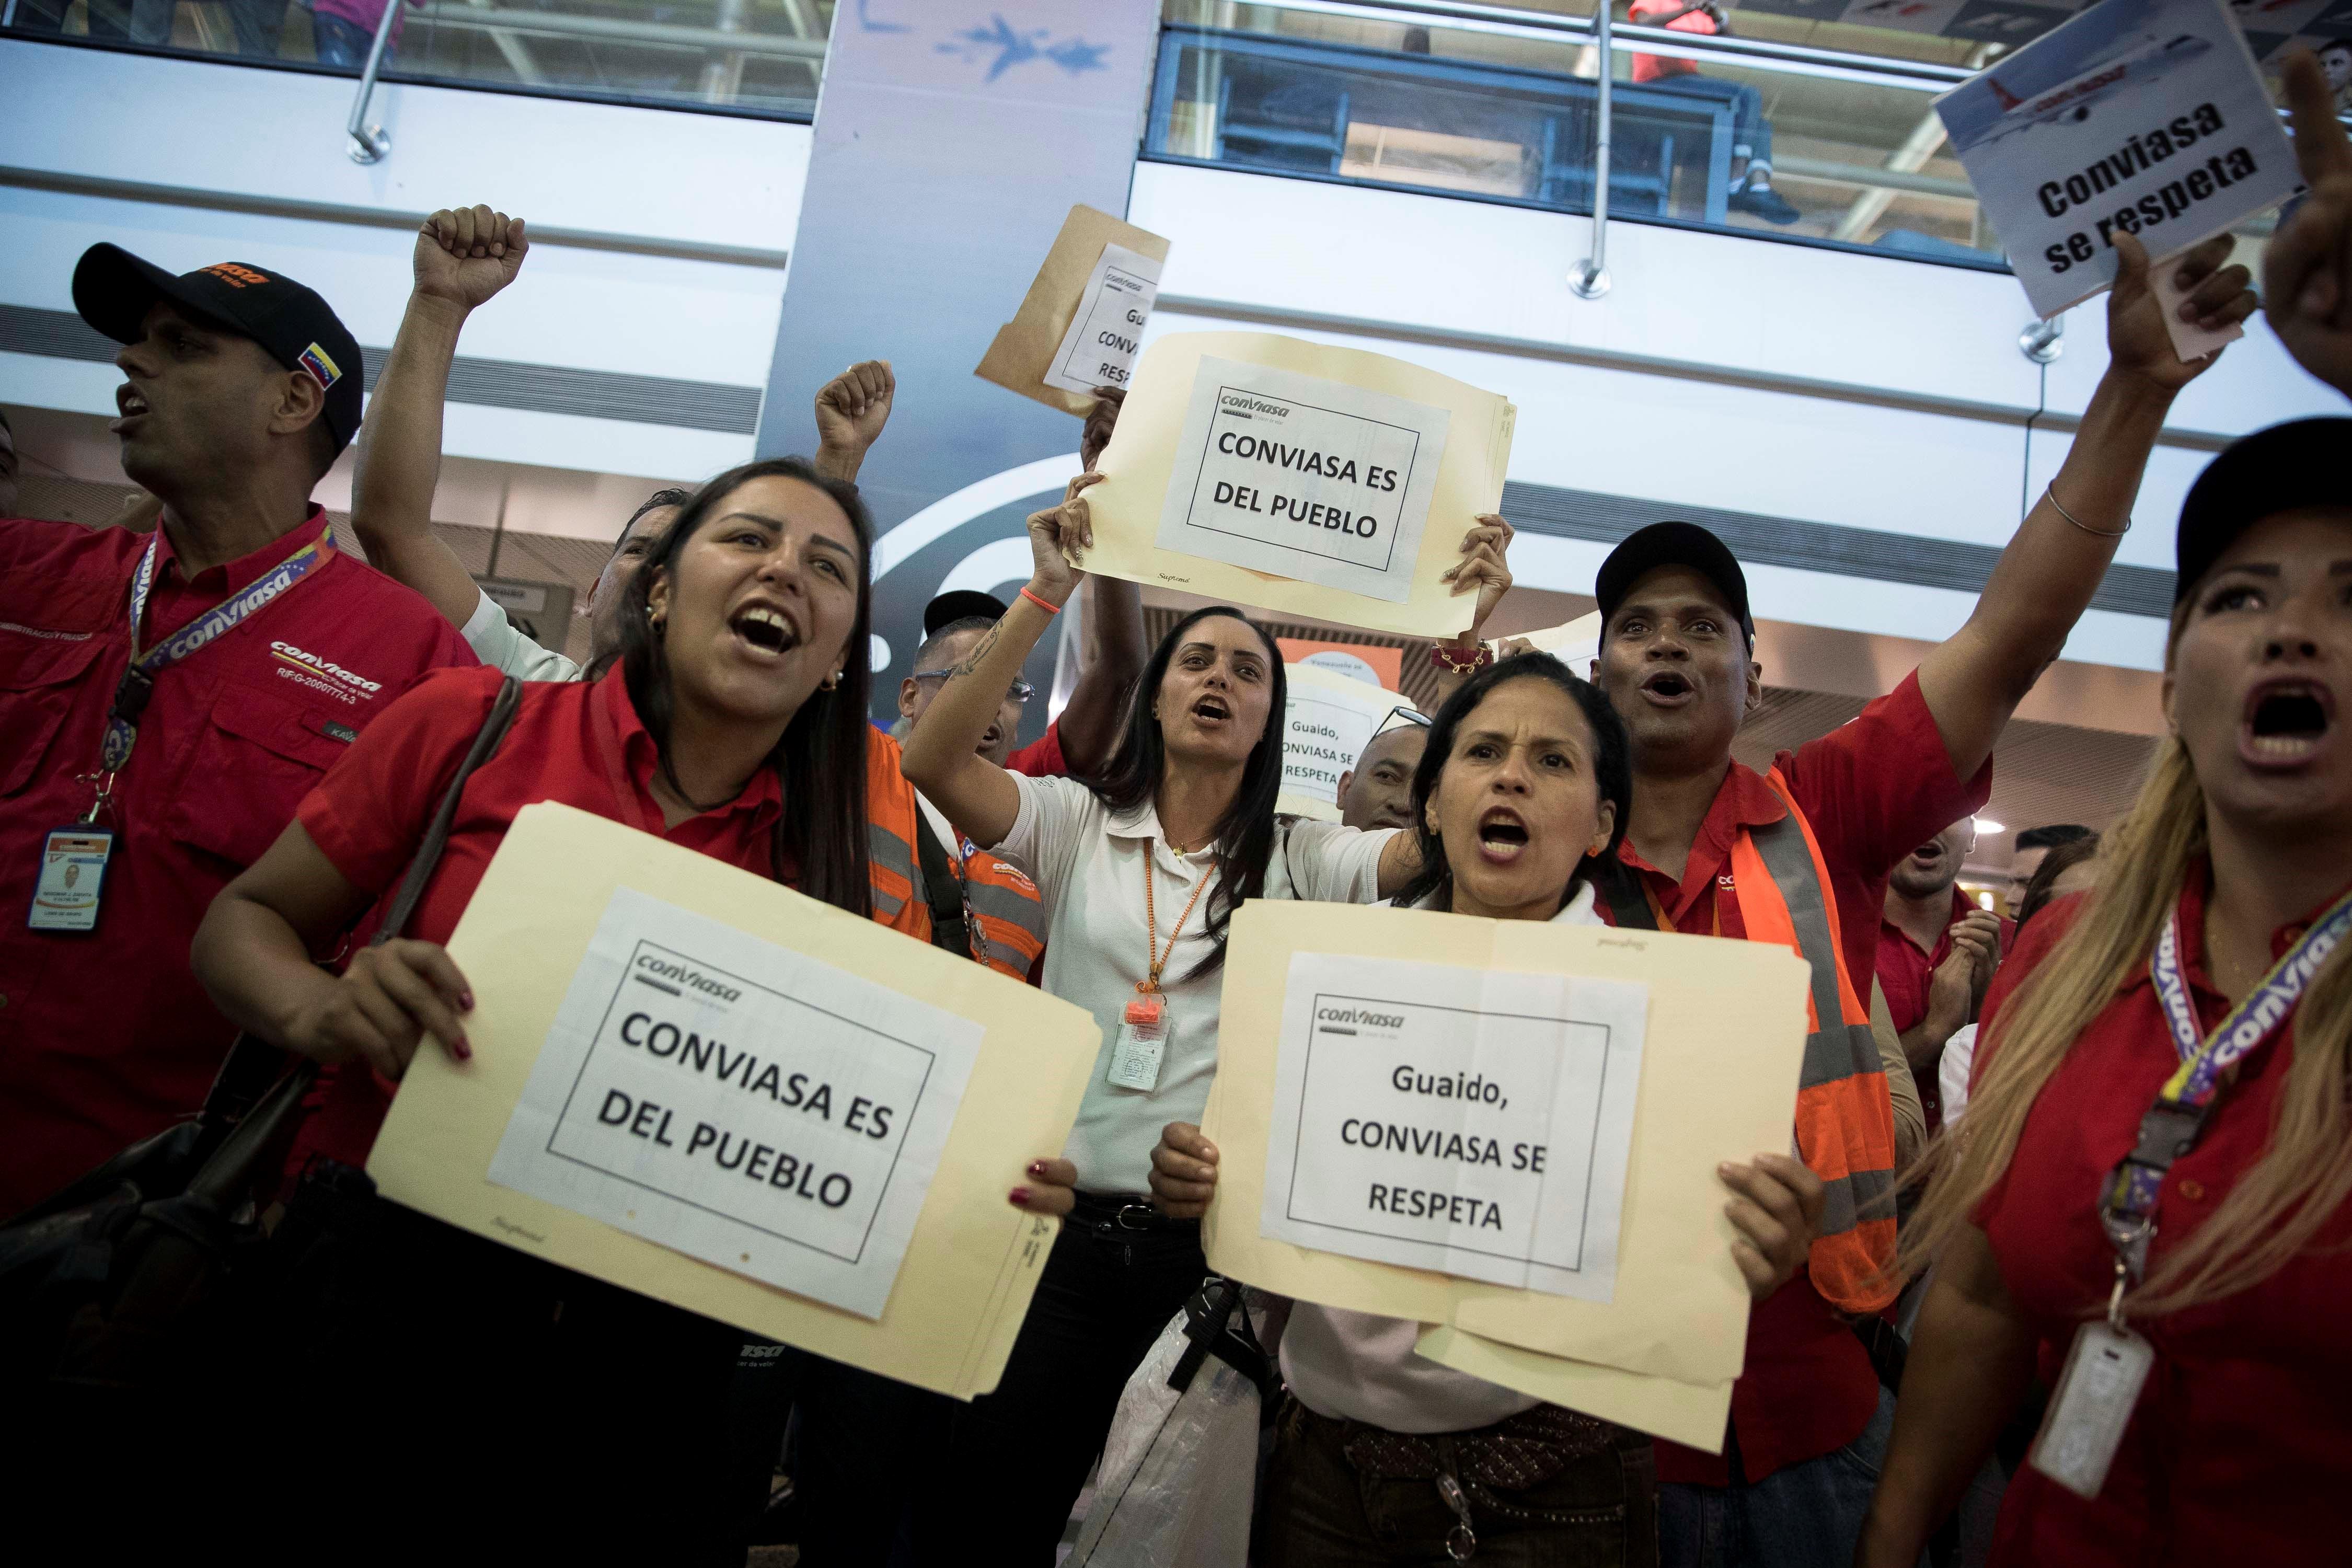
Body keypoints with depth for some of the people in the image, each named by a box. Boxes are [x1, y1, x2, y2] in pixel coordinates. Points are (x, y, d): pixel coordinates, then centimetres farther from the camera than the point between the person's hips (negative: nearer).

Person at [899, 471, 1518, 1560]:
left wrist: (1467, 635, -14)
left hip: (1212, 1236, 1)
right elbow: (932, 760, -12)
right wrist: (1047, 595, -16)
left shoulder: (1302, 865, 4)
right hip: (1064, 1217, 0)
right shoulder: (1078, 825, 4)